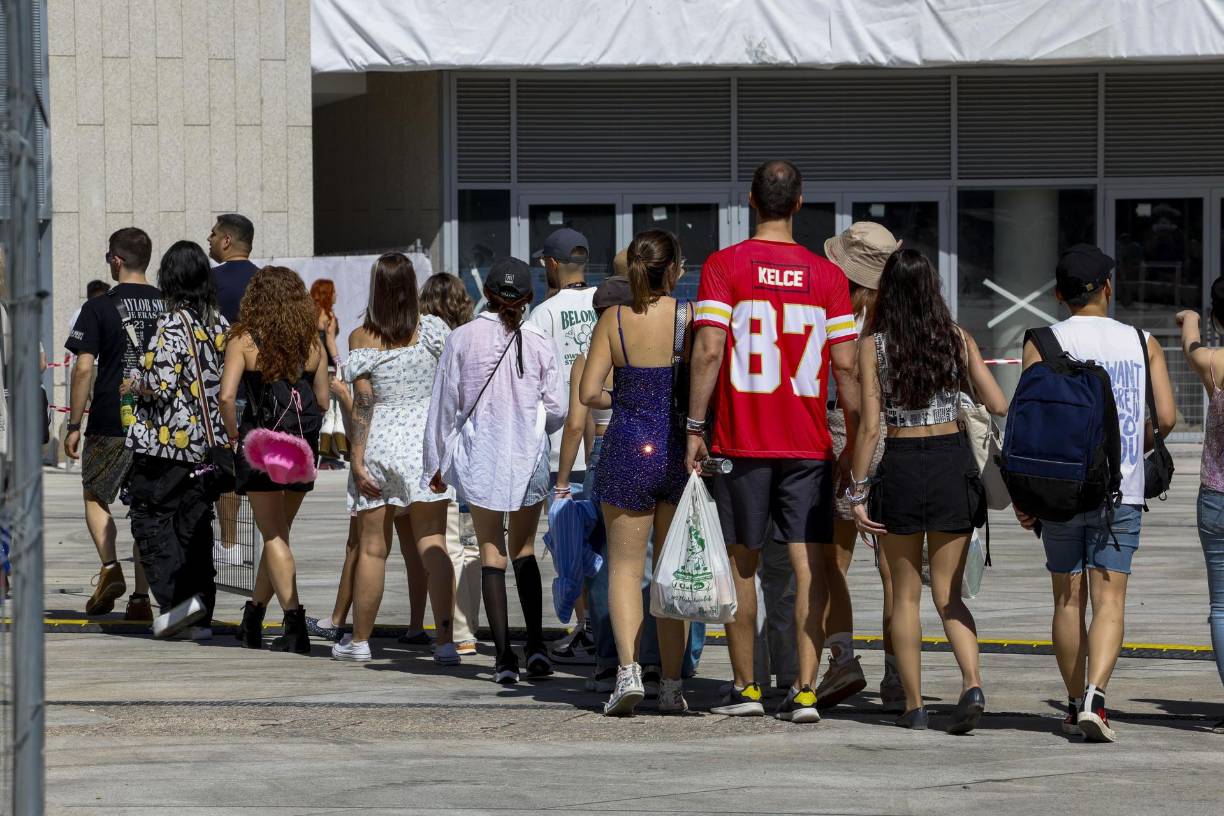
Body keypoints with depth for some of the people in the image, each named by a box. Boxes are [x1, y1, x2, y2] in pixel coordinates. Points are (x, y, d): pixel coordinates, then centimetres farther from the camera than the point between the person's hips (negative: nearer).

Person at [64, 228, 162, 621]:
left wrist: (74, 425, -4)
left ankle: (110, 569, -7)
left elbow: (83, 368, -10)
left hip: (111, 423, -3)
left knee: (95, 497, 14)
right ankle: (141, 596, 4)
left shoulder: (98, 308, -7)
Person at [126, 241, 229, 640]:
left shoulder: (171, 326, -15)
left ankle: (177, 597, -11)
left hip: (166, 442, -6)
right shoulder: (220, 325, 5)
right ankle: (200, 617, 10)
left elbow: (160, 386, -19)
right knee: (196, 524, 11)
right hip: (208, 441, 6)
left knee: (151, 518, 5)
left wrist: (138, 386, 1)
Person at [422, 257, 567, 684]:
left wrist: (436, 463, 11)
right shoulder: (538, 343, -3)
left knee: (492, 555, 5)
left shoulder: (462, 338, -4)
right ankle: (536, 645, 1)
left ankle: (504, 656, -3)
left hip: (479, 456, -1)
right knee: (524, 552, 15)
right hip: (528, 457, 1)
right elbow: (557, 409, -1)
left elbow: (444, 404, 1)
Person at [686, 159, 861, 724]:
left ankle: (746, 687, 15)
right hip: (809, 445, 1)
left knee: (742, 566, 10)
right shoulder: (827, 275, 2)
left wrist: (695, 428, -5)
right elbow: (845, 365, 1)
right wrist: (856, 442, 8)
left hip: (740, 443, -1)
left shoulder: (723, 266, -3)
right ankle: (805, 690, -7)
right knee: (809, 566, 0)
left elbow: (708, 351, -10)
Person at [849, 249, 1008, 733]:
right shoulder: (957, 339, 0)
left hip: (901, 467, -2)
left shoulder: (874, 346, -6)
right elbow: (999, 406, -2)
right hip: (954, 465, 2)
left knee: (905, 593, 11)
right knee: (947, 593, 8)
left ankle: (913, 706, 11)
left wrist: (857, 493, -5)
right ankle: (972, 683, -15)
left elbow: (869, 425, -9)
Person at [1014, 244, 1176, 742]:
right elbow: (1166, 417, -2)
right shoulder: (1142, 343, 4)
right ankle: (1094, 700, -21)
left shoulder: (1042, 344, -1)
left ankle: (1076, 703, 18)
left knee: (1068, 600, 12)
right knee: (1109, 599, -3)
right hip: (1121, 492, 0)